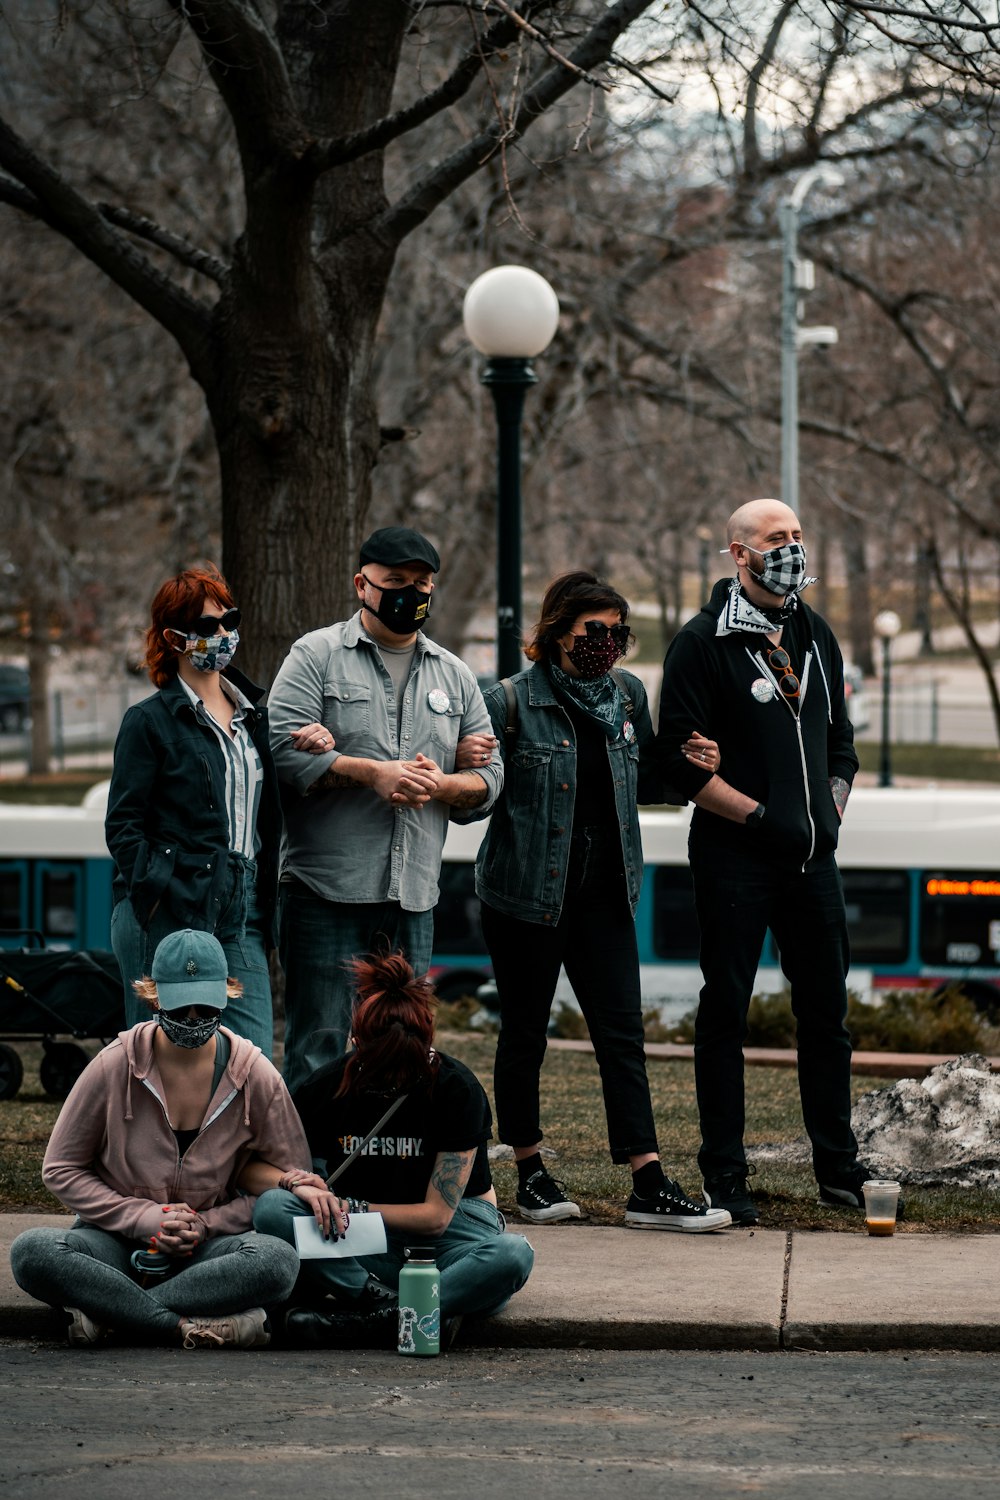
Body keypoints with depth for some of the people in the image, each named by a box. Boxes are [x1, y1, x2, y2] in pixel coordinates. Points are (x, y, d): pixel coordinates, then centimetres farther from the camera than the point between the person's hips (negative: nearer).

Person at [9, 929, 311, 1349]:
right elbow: (61, 1170, 1)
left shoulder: (255, 1077, -4)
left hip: (207, 1247, 0)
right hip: (120, 1242, 0)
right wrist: (147, 1219, -12)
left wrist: (206, 1224, -12)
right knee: (32, 1253, -32)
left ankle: (101, 1311, -29)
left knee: (277, 1261, -34)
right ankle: (190, 1324, -33)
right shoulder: (115, 1067, -5)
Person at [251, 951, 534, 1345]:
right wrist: (294, 1183, -22)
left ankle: (356, 1314, -37)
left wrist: (349, 1207, -15)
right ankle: (382, 1300, -34)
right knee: (272, 1208, -26)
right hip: (369, 1246, 2)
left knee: (512, 1255, -37)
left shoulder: (457, 1088, -11)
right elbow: (249, 1164, -1)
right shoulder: (330, 1086, -4)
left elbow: (436, 1215, -12)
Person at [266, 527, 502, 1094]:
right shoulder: (317, 655, 2)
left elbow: (489, 776, 14)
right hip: (327, 891, -5)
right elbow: (285, 749, -9)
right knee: (320, 1046, -6)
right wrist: (372, 773, -16)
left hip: (414, 898, 5)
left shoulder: (454, 676, 16)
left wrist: (440, 784, -7)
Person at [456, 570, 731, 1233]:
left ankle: (650, 1188, -6)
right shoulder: (512, 702, -9)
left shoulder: (628, 694, 7)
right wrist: (469, 766, -28)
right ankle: (531, 1173, 21)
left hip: (603, 892, 4)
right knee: (525, 1032, 7)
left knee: (622, 1031, -2)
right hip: (527, 891, -4)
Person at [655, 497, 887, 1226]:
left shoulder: (816, 636, 13)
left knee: (827, 1010, 9)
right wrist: (759, 815, -15)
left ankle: (839, 1167, 18)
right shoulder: (705, 642, -7)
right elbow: (681, 756, -12)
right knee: (726, 1014, 0)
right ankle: (725, 1178, 5)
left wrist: (833, 803, 7)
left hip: (812, 859, 6)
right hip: (735, 859, -6)